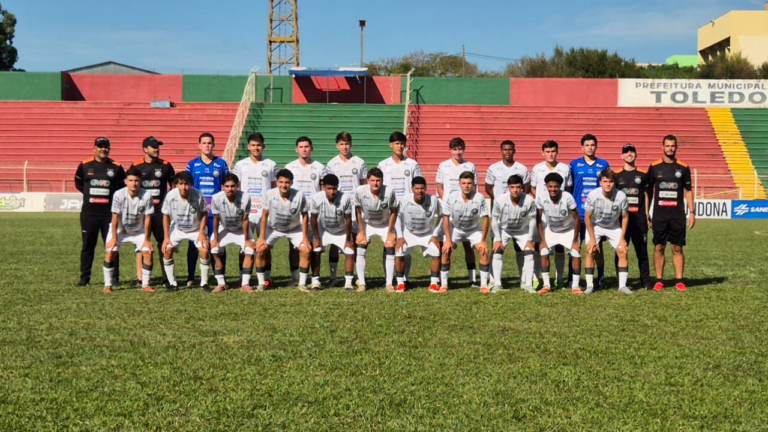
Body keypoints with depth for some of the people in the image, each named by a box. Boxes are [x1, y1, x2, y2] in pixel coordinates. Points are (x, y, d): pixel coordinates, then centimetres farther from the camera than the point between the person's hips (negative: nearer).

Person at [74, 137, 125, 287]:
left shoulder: (116, 167, 3)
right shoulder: (85, 165, 4)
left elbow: (122, 187, 12)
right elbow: (78, 183, 17)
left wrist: (112, 196, -1)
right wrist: (90, 194, 7)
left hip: (109, 212, -1)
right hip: (89, 212, 1)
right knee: (88, 245, 6)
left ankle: (114, 277, 8)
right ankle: (85, 278, 13)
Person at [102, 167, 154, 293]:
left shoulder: (147, 195, -24)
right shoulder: (119, 195, -27)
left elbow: (147, 218, -15)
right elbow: (115, 218, -18)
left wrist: (147, 239, -11)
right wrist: (114, 238, -15)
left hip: (139, 231, 1)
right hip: (119, 230, -1)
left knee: (148, 252, -12)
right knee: (110, 252, -16)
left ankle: (145, 285, 1)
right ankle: (107, 285, -2)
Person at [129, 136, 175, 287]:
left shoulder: (166, 165, 3)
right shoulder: (136, 166, 2)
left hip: (160, 210, 1)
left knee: (163, 243, 2)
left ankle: (166, 278, 8)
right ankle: (140, 278, 7)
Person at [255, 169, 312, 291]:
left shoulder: (299, 196, -27)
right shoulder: (270, 194, -26)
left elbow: (304, 216, -13)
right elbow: (265, 215, -15)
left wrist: (305, 238, -13)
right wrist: (261, 238, -15)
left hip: (294, 229, 0)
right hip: (273, 228, 0)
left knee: (306, 251, -15)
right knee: (260, 250, -15)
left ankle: (302, 284, -1)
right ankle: (261, 284, 0)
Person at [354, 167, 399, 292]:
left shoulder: (389, 192, -29)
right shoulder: (360, 191, -27)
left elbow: (393, 212, -13)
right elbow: (358, 212, -11)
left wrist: (390, 232, -9)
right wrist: (361, 232, -9)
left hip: (385, 224, 0)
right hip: (367, 224, 1)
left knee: (390, 251, -9)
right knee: (360, 250, -12)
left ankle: (389, 283, 1)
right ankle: (361, 283, -5)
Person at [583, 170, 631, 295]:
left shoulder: (621, 196, -25)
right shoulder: (593, 195, -27)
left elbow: (625, 217, -9)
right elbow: (587, 217, -16)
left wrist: (622, 238, -9)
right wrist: (592, 238, -15)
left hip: (614, 227, 1)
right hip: (595, 226, -1)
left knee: (623, 252, -9)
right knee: (591, 252, -14)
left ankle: (622, 285, -2)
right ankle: (590, 285, -6)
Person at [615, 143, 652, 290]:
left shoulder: (643, 174, 9)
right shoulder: (616, 175, 6)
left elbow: (646, 196, 11)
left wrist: (647, 217, 6)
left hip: (639, 217, 1)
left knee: (642, 250, 3)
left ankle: (645, 280, 9)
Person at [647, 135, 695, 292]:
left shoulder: (683, 168, 5)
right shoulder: (654, 167, 3)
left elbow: (688, 191, 9)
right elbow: (648, 191, 7)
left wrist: (692, 212, 2)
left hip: (677, 214, 0)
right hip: (659, 214, 0)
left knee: (677, 248, 2)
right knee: (659, 247, 3)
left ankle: (679, 281, 8)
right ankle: (659, 280, 9)